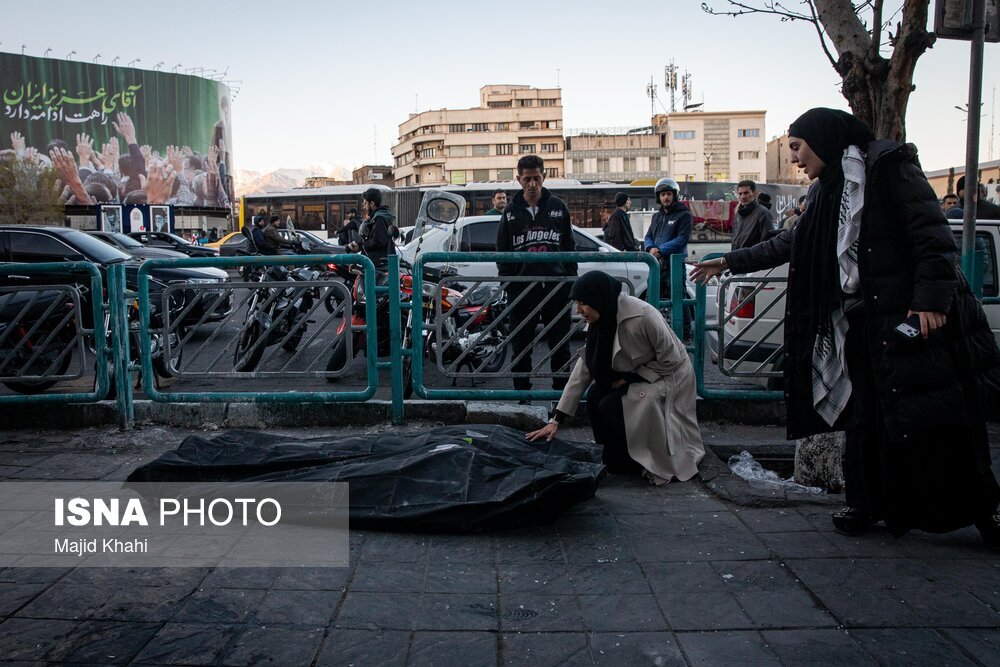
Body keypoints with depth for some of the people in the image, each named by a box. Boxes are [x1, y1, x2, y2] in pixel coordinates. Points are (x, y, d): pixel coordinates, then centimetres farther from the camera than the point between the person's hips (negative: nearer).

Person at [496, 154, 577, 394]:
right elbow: (502, 252, 8)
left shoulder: (558, 207, 7)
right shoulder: (511, 212, 6)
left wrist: (570, 279, 1)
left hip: (556, 286, 0)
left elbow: (569, 246, 9)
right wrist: (508, 284, 0)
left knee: (560, 345, 6)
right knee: (521, 345, 5)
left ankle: (562, 391, 17)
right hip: (522, 288, 0)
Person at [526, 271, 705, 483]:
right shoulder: (600, 320, -7)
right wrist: (556, 419, -9)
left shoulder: (642, 316, -31)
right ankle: (613, 458, 4)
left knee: (611, 406, -25)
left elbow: (671, 360, -22)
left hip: (668, 377, -7)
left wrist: (631, 378, -20)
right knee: (595, 396, -16)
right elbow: (583, 368, -7)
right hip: (634, 377, 7)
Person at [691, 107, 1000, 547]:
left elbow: (932, 233, -12)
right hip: (862, 323, 7)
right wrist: (732, 262, 28)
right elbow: (789, 243, 27)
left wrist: (930, 297, -21)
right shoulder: (828, 191, 17)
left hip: (914, 316, -7)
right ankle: (865, 503, 19)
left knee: (938, 420, -3)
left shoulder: (888, 165, -6)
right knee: (864, 417, 8)